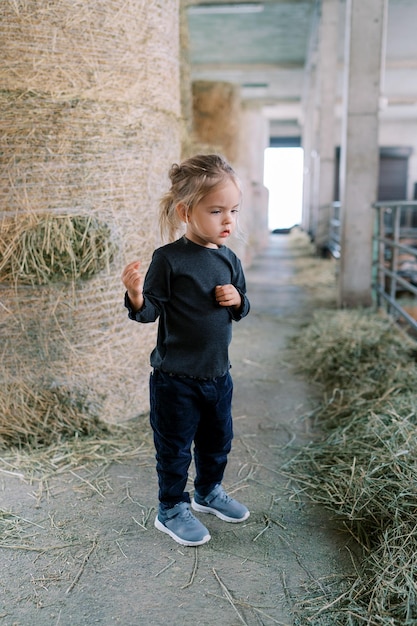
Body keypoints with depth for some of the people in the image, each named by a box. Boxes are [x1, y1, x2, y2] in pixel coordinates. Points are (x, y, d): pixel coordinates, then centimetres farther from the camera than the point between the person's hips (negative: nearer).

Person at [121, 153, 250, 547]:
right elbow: (150, 311, -14)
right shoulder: (169, 259, -16)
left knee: (218, 439, 22)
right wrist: (136, 296, -35)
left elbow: (241, 310, 14)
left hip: (218, 373, 6)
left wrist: (237, 300, -8)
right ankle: (170, 510, 29)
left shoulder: (228, 260, 3)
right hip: (175, 377, -6)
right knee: (174, 446, 8)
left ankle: (208, 491, 46)